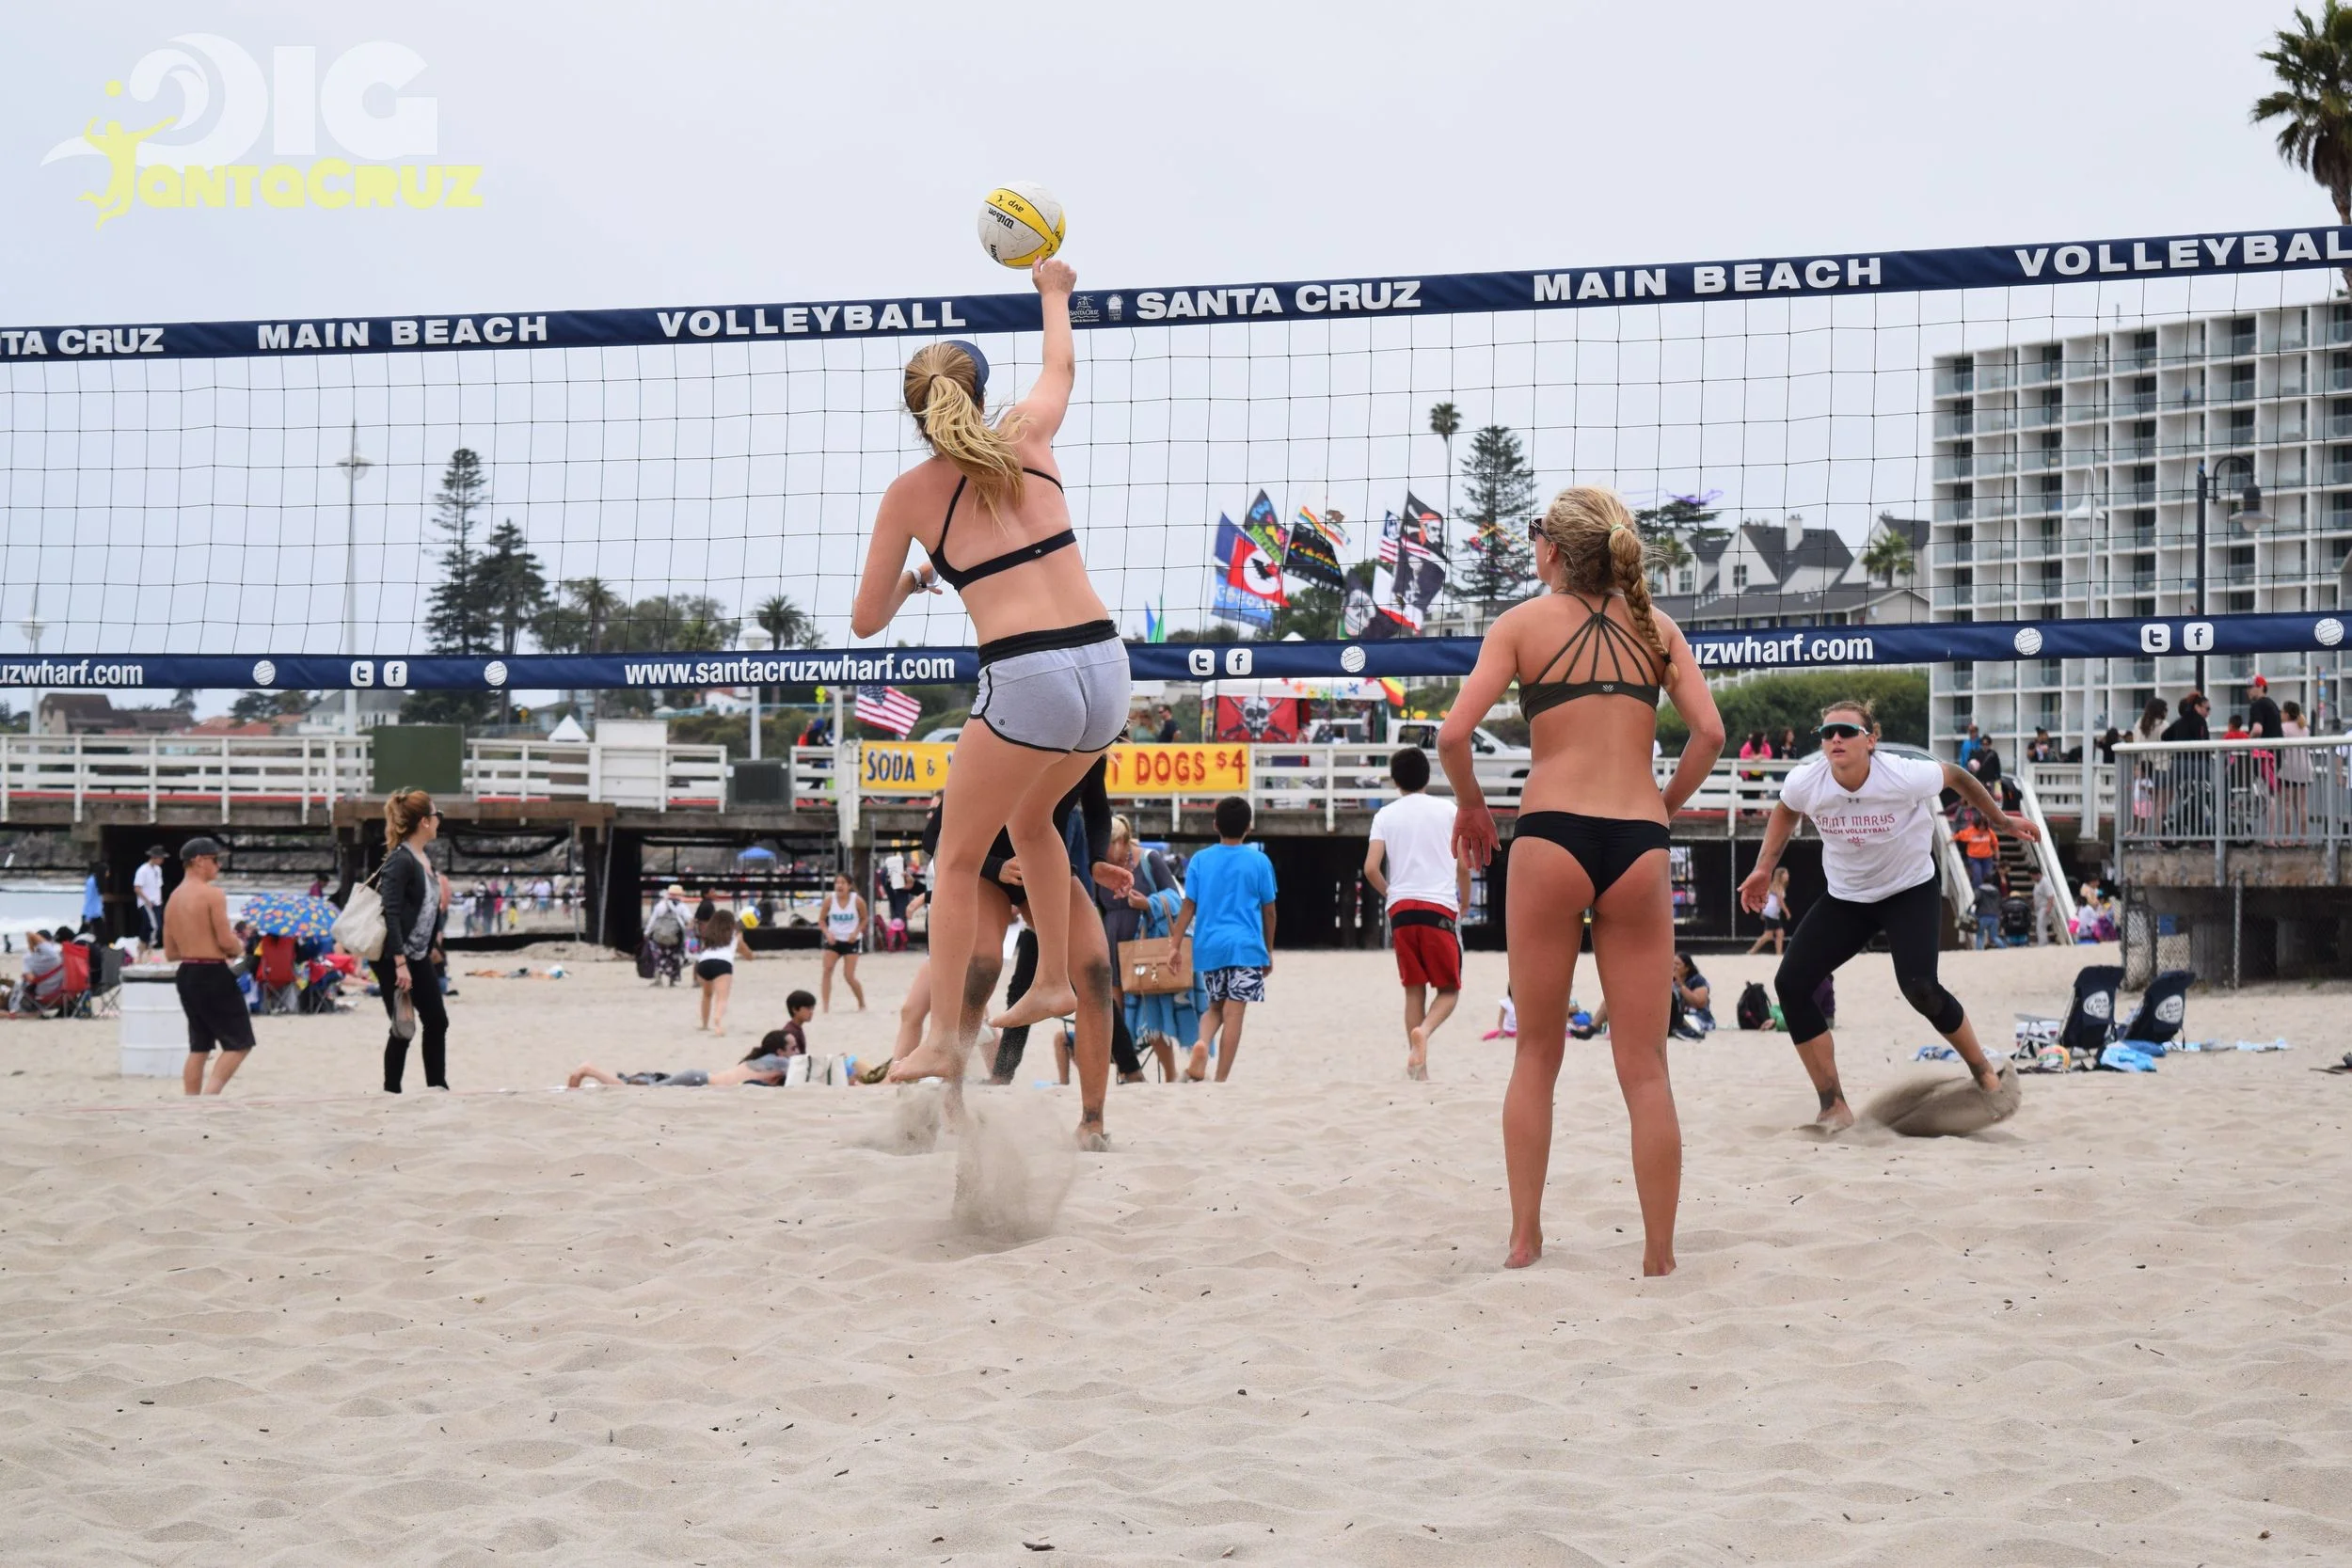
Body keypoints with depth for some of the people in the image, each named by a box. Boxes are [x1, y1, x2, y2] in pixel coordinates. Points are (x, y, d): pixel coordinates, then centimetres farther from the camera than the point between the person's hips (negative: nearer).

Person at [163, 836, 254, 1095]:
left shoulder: (173, 899, 12)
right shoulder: (212, 894, -12)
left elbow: (170, 953, 15)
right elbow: (227, 941, -17)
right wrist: (240, 948, 4)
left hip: (186, 975, 8)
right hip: (213, 975, -8)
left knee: (199, 1047, 15)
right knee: (239, 1044, -1)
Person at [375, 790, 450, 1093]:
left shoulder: (424, 857, 10)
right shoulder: (400, 860, -17)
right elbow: (391, 914, -22)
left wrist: (431, 949, 20)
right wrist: (400, 964, -26)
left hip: (419, 956, 9)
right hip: (393, 958, -9)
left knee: (437, 1021, 8)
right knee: (402, 1028, -3)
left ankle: (437, 1088, 15)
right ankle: (391, 1091, 6)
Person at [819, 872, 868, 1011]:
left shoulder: (858, 900, -14)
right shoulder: (829, 899, -11)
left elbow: (864, 919, 1)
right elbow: (822, 920, 1)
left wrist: (856, 933, -15)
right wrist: (828, 933, -17)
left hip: (851, 940, -2)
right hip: (834, 940, 2)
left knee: (849, 976, -5)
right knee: (826, 970, -13)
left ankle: (862, 1004, 17)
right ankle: (825, 1006, -9)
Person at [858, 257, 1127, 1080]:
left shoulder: (910, 493, 4)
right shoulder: (1026, 441, 12)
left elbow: (866, 620, 10)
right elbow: (1061, 367, 35)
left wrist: (911, 583, 30)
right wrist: (1053, 291, 52)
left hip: (1026, 680, -5)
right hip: (1105, 665, 5)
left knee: (958, 859, 9)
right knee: (1030, 819, 30)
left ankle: (941, 1040, 6)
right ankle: (1053, 982, 35)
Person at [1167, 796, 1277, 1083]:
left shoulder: (1200, 860, 5)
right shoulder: (1259, 862, 1)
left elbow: (1187, 907, 2)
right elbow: (1269, 911, 5)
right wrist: (1269, 951, 15)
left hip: (1208, 946, 3)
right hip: (1245, 946, -3)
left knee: (1215, 1007, 18)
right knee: (1233, 1013, -1)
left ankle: (1202, 1044, -12)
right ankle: (1221, 1080, -4)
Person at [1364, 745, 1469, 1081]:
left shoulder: (1385, 815, 8)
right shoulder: (1447, 810, 6)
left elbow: (1371, 868, -1)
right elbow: (1463, 865, 3)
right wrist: (1464, 903, 19)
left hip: (1401, 906, 2)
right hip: (1441, 906, -2)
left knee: (1414, 989, 9)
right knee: (1449, 989, 6)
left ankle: (1419, 1069, 4)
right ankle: (1423, 1031, -25)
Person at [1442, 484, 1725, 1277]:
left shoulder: (1523, 623, 6)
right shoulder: (1654, 626, 12)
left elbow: (1454, 737, -5)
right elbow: (1709, 732, 1)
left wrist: (1470, 806, 12)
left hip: (1551, 834, -1)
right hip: (1638, 843, 1)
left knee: (1538, 1052, 12)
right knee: (1644, 1065, 5)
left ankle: (1525, 1240, 10)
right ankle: (1659, 1256, 5)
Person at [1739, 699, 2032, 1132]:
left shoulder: (1905, 776, -28)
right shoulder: (1804, 783, -19)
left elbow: (1957, 776, -5)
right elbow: (1785, 812, 7)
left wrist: (2000, 821, 7)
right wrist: (1764, 868, 3)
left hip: (1911, 891, -4)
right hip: (1845, 898, 4)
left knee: (1918, 987, -25)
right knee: (1790, 984, -12)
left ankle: (1984, 1073, 4)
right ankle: (1834, 1108, -4)